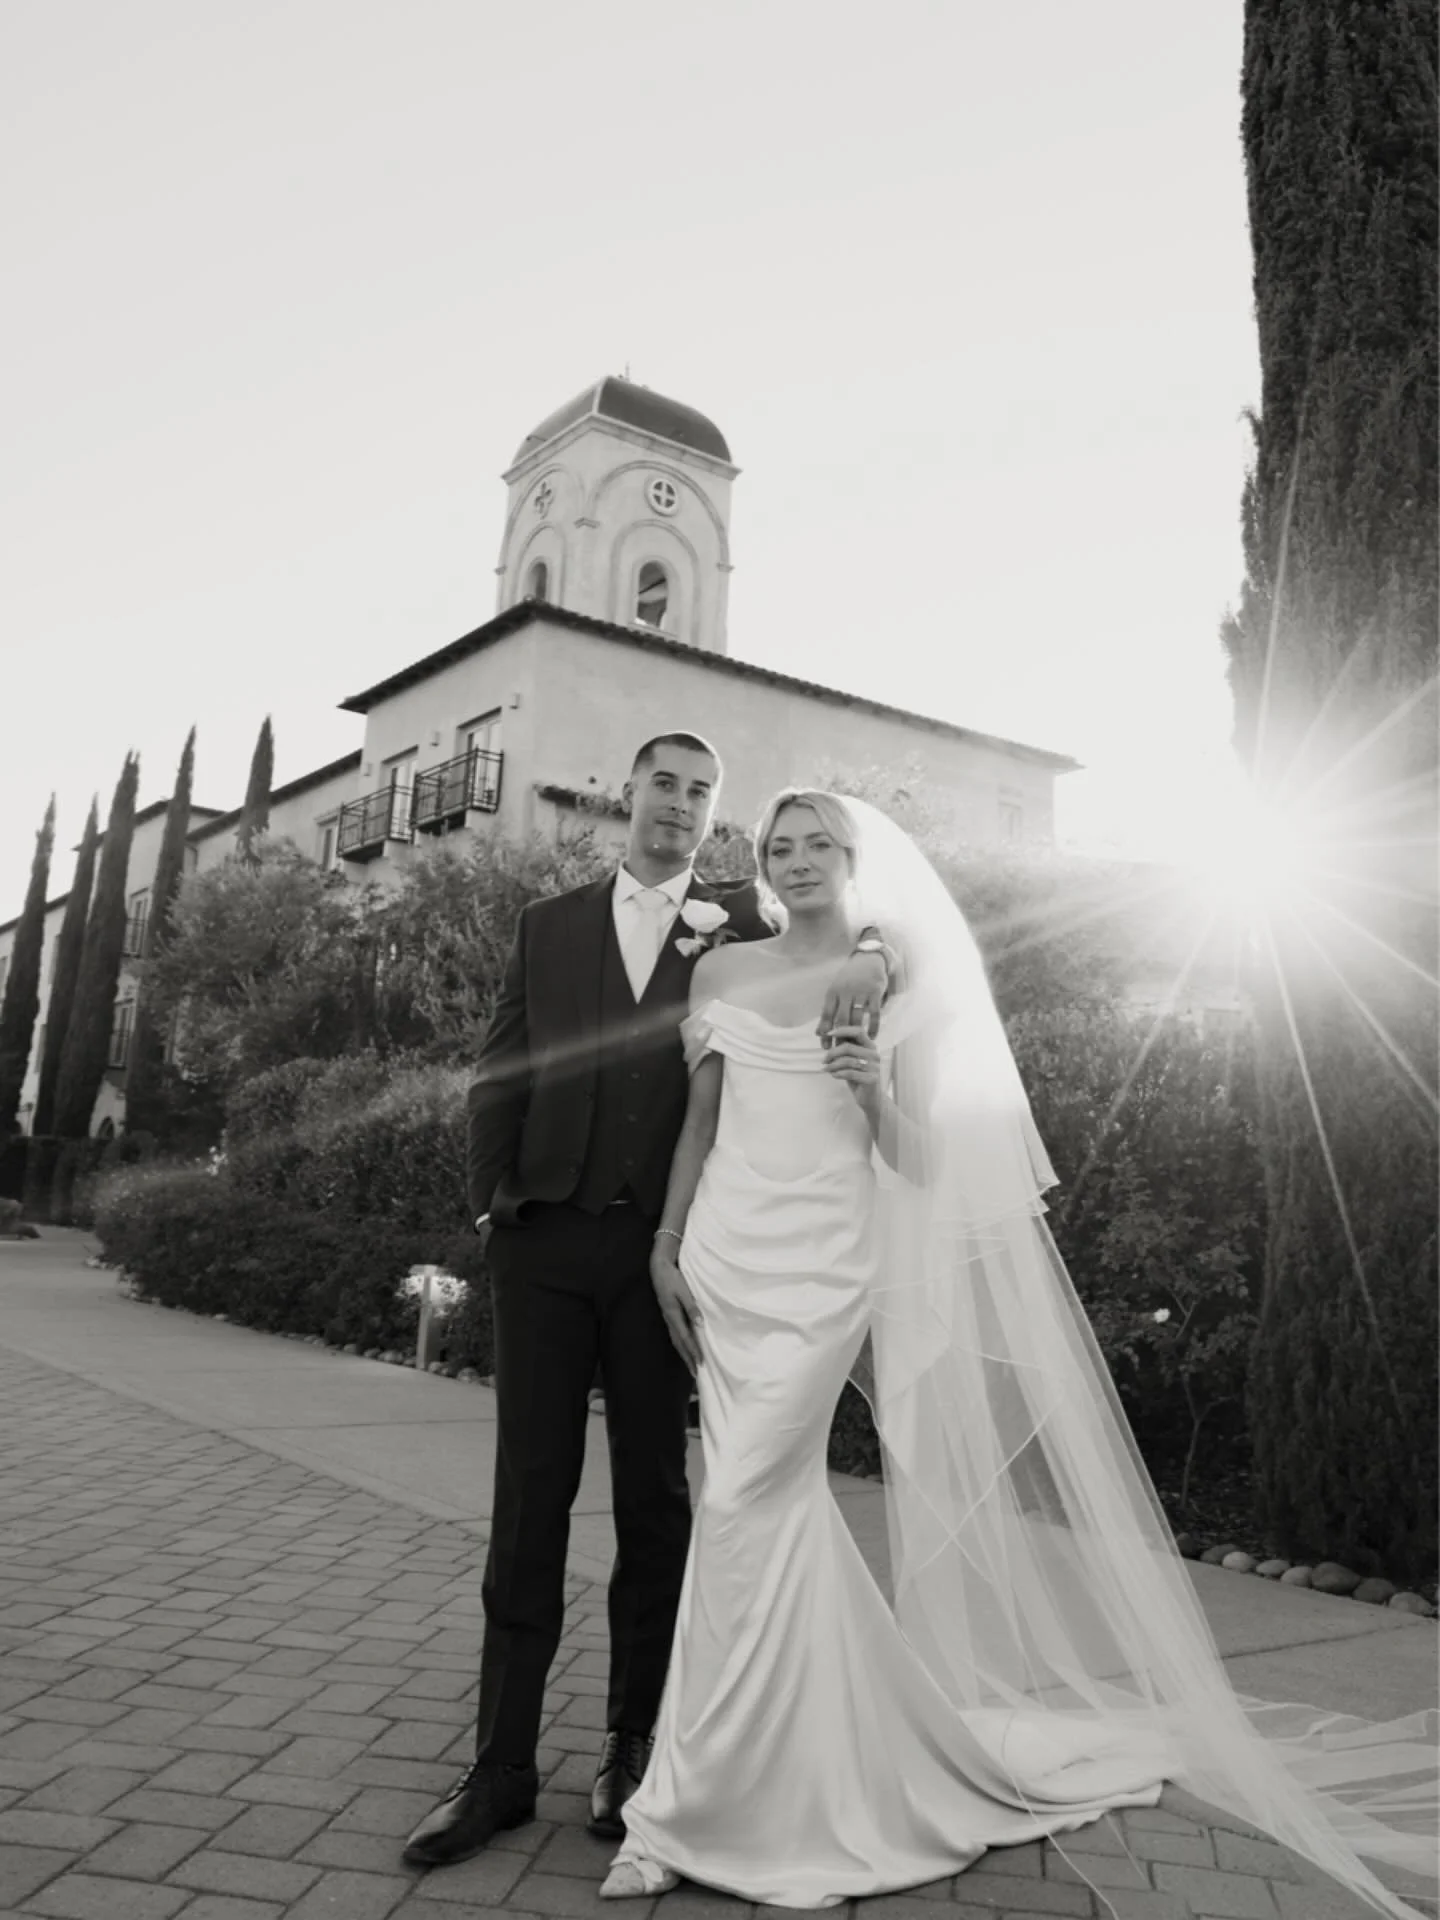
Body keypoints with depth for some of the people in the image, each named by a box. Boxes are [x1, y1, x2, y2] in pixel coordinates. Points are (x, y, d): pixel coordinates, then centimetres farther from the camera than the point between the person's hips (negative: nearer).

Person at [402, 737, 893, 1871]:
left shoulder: (745, 926, 8)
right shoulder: (550, 925, 12)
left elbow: (858, 931, 3)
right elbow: (500, 1075, 10)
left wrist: (870, 955, -20)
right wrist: (492, 1199, 0)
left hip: (664, 1246, -1)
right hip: (546, 1237, 1)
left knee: (654, 1495, 9)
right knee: (530, 1493, 5)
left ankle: (633, 1747, 23)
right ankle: (502, 1767, 15)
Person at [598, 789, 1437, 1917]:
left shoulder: (894, 985, 2)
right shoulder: (723, 973, 10)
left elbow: (920, 1160, 2)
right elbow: (698, 1120, 12)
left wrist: (877, 1093, -17)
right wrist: (667, 1243, 5)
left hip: (823, 1263, -3)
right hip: (725, 1249, 4)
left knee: (746, 1504, -5)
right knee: (777, 1502, 8)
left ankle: (693, 1805, 10)